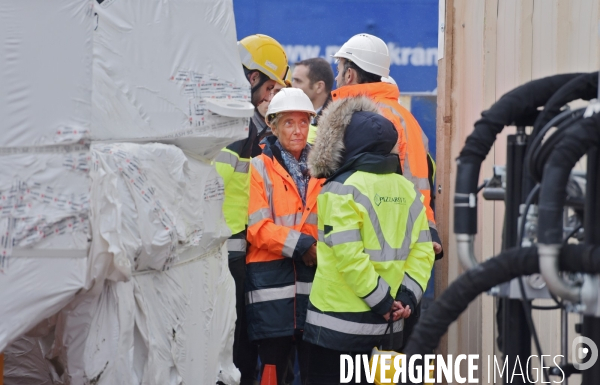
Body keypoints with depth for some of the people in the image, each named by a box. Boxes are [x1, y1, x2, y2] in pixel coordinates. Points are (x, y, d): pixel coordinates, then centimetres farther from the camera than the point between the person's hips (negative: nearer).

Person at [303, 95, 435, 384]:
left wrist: (381, 301, -13)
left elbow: (348, 255, -20)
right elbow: (423, 250, 3)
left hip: (338, 320, -6)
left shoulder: (342, 190, -12)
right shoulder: (408, 190, 7)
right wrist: (408, 295, -2)